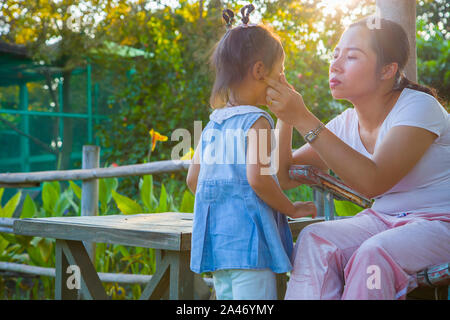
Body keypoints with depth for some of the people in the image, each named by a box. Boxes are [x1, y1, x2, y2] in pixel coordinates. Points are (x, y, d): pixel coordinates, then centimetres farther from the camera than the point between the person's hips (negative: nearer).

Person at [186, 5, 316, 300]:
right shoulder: (256, 121, -11)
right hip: (248, 239, -8)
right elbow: (257, 177, -22)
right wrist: (292, 209, -9)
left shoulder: (213, 124, 13)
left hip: (216, 235, 9)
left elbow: (193, 179, 16)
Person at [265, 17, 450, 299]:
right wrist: (285, 117, -12)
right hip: (382, 220, 6)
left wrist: (303, 119, -32)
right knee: (314, 240, -21)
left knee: (373, 253, -33)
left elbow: (372, 182, -30)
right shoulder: (346, 124, 4)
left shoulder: (418, 107, -16)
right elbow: (284, 178, 3)